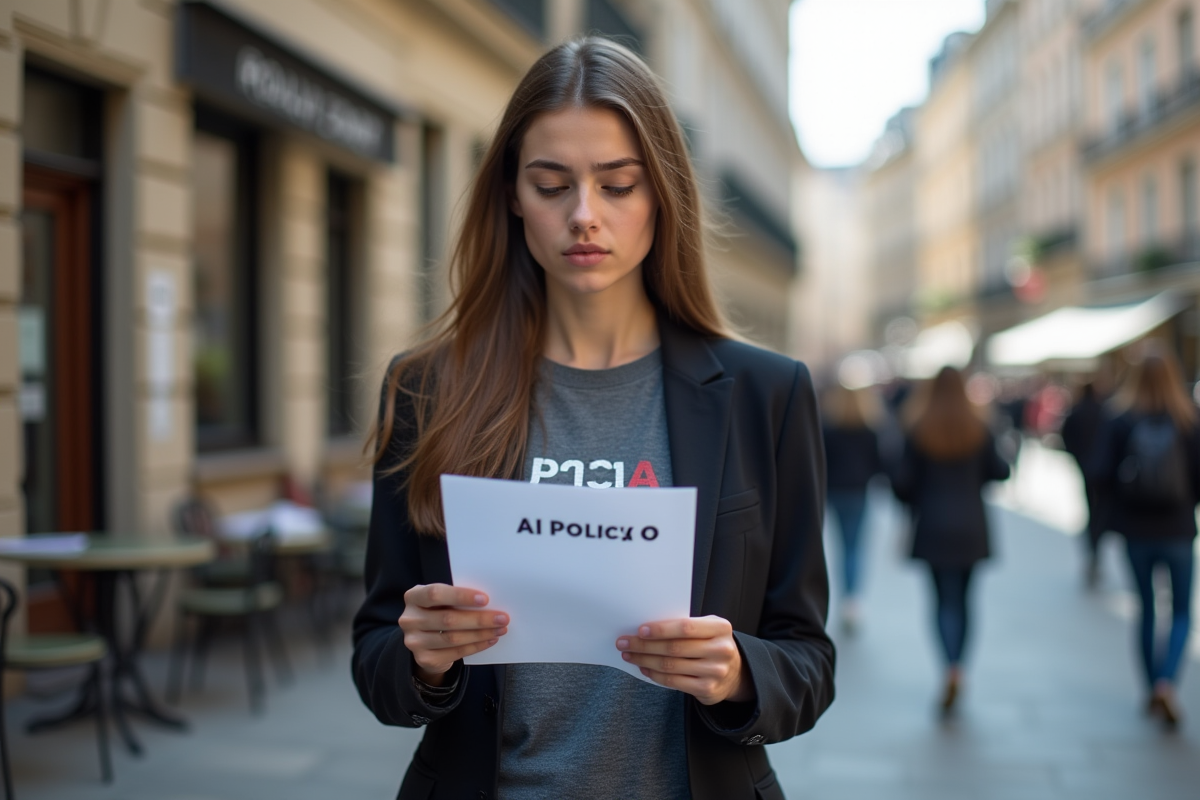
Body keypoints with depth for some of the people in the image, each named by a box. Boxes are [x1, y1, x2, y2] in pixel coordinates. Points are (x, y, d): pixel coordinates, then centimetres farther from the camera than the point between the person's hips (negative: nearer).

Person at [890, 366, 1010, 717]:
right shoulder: (979, 429, -2)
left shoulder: (918, 431, -7)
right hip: (971, 528, 2)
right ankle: (958, 670, 16)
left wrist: (916, 501, 13)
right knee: (963, 597, 13)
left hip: (934, 528, -2)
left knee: (945, 600, 1)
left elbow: (902, 483, -8)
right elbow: (1000, 472, 0)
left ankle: (951, 668, -18)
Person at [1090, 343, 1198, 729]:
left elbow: (1101, 475, -11)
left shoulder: (1121, 421, -7)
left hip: (1135, 529, 1)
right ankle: (1167, 683, -9)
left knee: (1146, 610, 16)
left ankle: (1152, 690, 22)